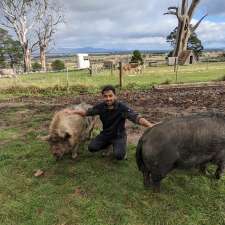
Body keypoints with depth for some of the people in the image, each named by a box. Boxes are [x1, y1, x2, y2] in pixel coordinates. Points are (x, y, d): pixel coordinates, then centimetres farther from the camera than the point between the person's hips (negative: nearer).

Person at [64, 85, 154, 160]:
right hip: (105, 134, 4)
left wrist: (150, 125, -50)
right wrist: (72, 111, -6)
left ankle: (121, 146, 12)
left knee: (119, 156, -26)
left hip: (119, 135, -4)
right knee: (91, 147, -11)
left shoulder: (122, 108, -24)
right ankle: (108, 144, 19)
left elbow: (136, 117, -34)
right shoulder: (101, 106, -12)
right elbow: (87, 112, 2)